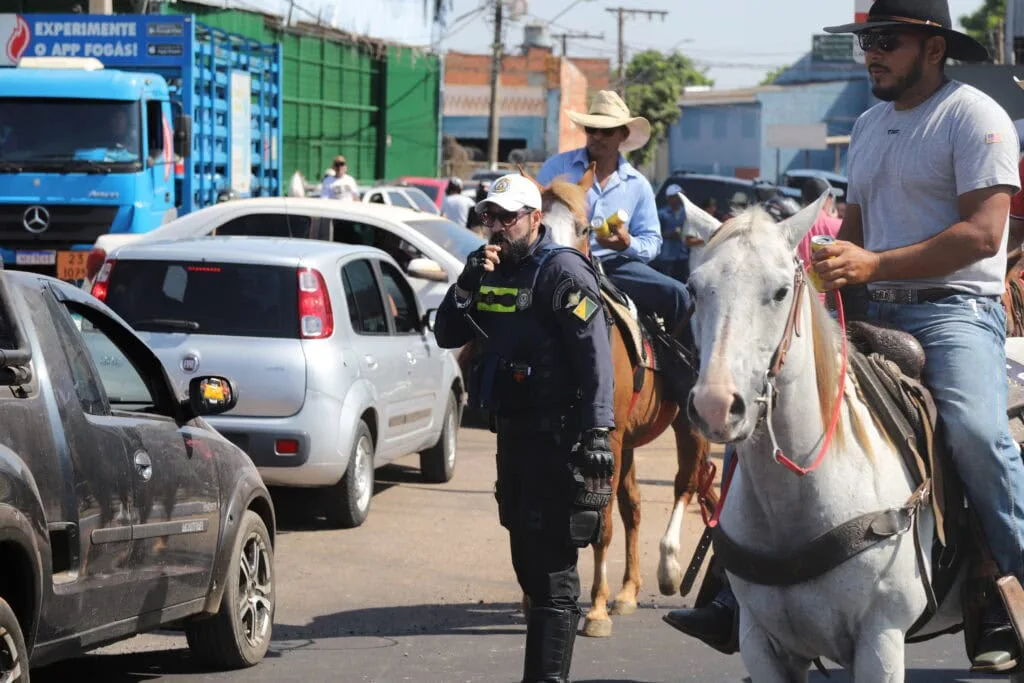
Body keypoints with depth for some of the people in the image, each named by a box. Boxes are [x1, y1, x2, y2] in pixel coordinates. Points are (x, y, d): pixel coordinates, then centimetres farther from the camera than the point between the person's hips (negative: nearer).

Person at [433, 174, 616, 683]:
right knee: (526, 560, 17)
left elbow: (595, 358, -18)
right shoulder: (490, 268, 12)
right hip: (512, 431, 9)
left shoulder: (562, 270, -12)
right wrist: (467, 287, -8)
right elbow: (447, 336, 10)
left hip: (556, 438, -9)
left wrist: (597, 434, -25)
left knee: (552, 568, -8)